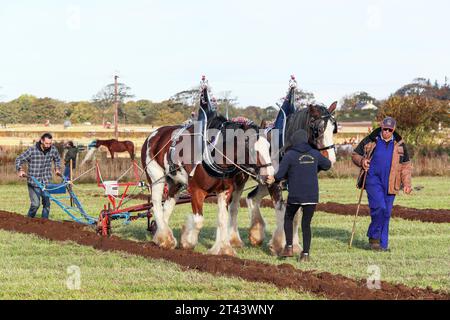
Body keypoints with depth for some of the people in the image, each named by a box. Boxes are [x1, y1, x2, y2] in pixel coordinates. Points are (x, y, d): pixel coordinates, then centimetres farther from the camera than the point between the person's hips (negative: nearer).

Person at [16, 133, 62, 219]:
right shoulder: (32, 150, -14)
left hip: (46, 181, 4)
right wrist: (20, 170, -19)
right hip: (33, 182, -4)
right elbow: (19, 160, -6)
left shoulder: (53, 149, 0)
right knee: (35, 204, -11)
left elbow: (57, 159, 23)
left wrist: (57, 169, 14)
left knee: (46, 203, 7)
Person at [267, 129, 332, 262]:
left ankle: (289, 247, 12)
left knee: (288, 218, 20)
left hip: (295, 195, -2)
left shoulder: (289, 155, -7)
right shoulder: (315, 154, 4)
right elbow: (327, 165, 20)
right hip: (312, 196, 2)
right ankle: (306, 253, 4)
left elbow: (280, 175, -10)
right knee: (306, 224, 9)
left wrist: (274, 179, 12)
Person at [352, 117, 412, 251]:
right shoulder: (370, 141, 3)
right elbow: (355, 154, 13)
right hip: (373, 179, -3)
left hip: (390, 183, 3)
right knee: (379, 207, -19)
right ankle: (373, 236, -1)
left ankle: (382, 244, 12)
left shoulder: (399, 145, 9)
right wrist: (362, 161, -9)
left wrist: (406, 184, 6)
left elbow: (406, 166, 14)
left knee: (386, 213, 4)